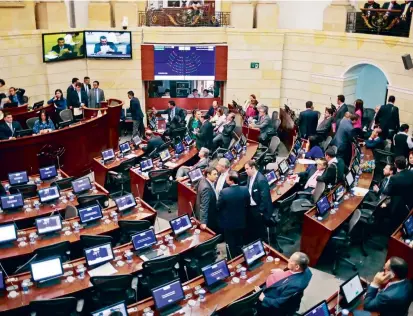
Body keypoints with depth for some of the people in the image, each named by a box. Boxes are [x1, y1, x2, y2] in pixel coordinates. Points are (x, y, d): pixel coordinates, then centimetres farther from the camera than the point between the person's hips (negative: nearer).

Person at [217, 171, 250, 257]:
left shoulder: (224, 192, -25)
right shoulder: (245, 190, -14)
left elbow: (218, 207, -13)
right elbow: (247, 204, 1)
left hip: (228, 223, -3)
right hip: (241, 222, 3)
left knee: (231, 246, 13)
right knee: (240, 245, 21)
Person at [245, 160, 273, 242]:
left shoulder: (261, 179, -24)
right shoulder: (250, 177, 3)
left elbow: (264, 197, -24)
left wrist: (261, 211, -19)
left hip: (258, 209, -8)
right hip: (251, 208, 8)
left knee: (259, 231, 8)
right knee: (251, 229, 20)